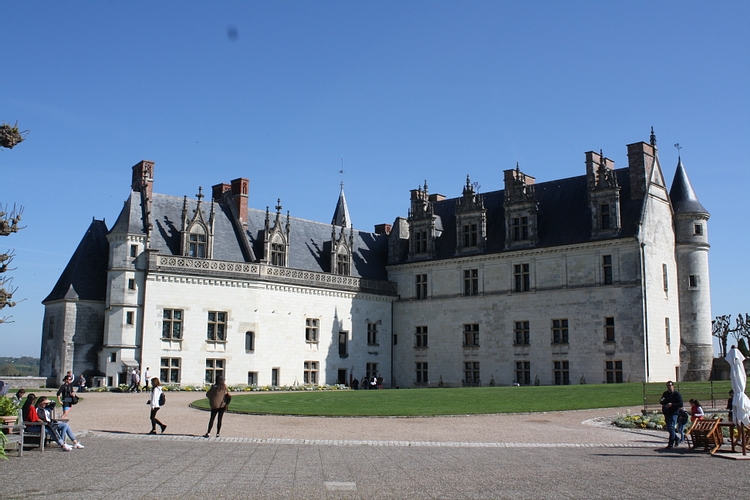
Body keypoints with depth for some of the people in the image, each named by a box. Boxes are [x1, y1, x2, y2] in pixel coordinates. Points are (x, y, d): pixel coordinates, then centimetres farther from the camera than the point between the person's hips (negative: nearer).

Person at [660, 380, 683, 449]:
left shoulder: (676, 394, -5)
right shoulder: (665, 393, 14)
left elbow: (681, 404, -11)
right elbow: (662, 402, 24)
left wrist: (672, 404, -22)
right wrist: (661, 401, 0)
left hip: (673, 414, -7)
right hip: (666, 414, 7)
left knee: (671, 428, -11)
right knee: (669, 428, 13)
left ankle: (671, 444, -7)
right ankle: (676, 439, 33)